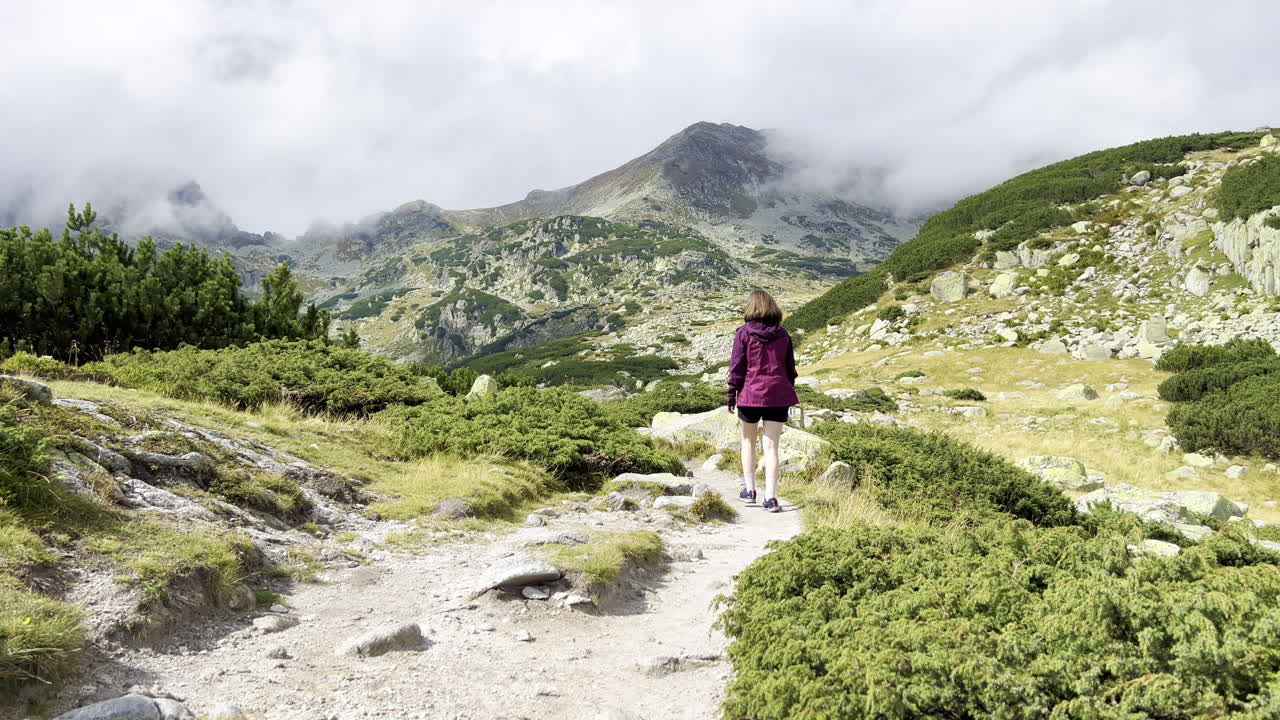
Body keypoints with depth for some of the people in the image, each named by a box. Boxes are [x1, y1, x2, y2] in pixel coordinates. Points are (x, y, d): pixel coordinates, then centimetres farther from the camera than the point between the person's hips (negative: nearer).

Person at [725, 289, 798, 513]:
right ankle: (770, 497, -5)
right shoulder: (782, 335, 5)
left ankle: (749, 489, 22)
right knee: (771, 446, 1)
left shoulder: (744, 333, -5)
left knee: (748, 441, 18)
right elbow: (790, 367, 11)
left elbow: (737, 366, -6)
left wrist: (731, 393, 1)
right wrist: (789, 390, 21)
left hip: (750, 394, -2)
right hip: (777, 396, 2)